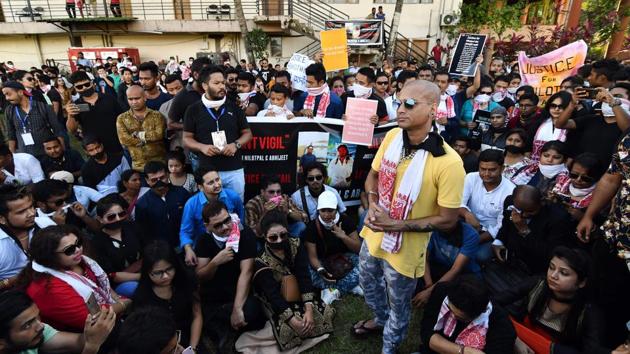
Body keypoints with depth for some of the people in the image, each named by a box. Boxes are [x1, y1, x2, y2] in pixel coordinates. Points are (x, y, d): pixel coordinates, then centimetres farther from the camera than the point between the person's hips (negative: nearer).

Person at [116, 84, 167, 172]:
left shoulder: (156, 115, 1)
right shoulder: (122, 118, 6)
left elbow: (159, 134, -14)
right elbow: (123, 139, -8)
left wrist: (139, 134, -9)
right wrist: (146, 140, -10)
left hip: (159, 161, -1)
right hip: (138, 164, 1)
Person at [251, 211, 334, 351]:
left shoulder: (296, 245, -13)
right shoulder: (261, 262, -22)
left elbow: (304, 277, -19)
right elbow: (273, 294, -26)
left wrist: (309, 309, -30)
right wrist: (294, 321, -34)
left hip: (300, 296, 3)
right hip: (276, 303, -3)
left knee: (325, 314, -17)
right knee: (288, 329, -28)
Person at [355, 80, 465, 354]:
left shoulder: (448, 163, -28)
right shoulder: (392, 137, -10)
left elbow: (447, 220, -21)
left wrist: (396, 225, -25)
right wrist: (373, 205, -13)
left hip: (405, 248, -6)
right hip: (373, 234, 6)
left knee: (398, 304, 20)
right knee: (368, 282, 30)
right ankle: (380, 319, 62)